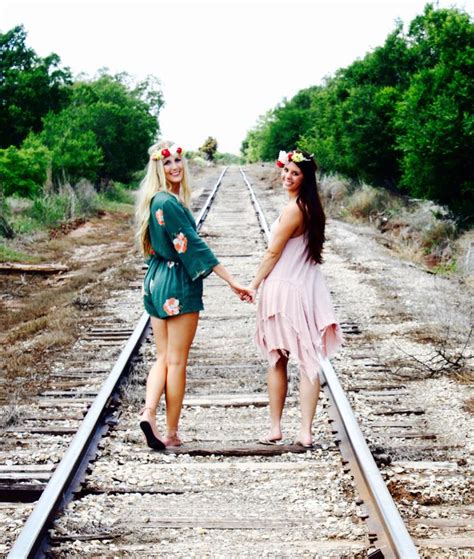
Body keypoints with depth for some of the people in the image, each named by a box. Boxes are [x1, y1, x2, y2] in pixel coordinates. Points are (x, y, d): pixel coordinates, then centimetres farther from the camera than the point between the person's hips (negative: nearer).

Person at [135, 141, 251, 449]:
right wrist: (232, 281, -17)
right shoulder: (169, 203, -17)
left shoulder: (155, 201, 11)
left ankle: (149, 412, -7)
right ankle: (172, 433, 7)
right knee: (177, 361, 0)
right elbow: (195, 245, -19)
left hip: (156, 282, 9)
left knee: (163, 358, 12)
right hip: (178, 285, -9)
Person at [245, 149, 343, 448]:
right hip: (308, 288, 7)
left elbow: (273, 253, -12)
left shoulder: (293, 209, -16)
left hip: (282, 289, -7)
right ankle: (306, 431, 4)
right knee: (309, 361, 3)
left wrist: (254, 285, 0)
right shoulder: (312, 207, 9)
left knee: (277, 361, 7)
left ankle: (275, 429, 16)